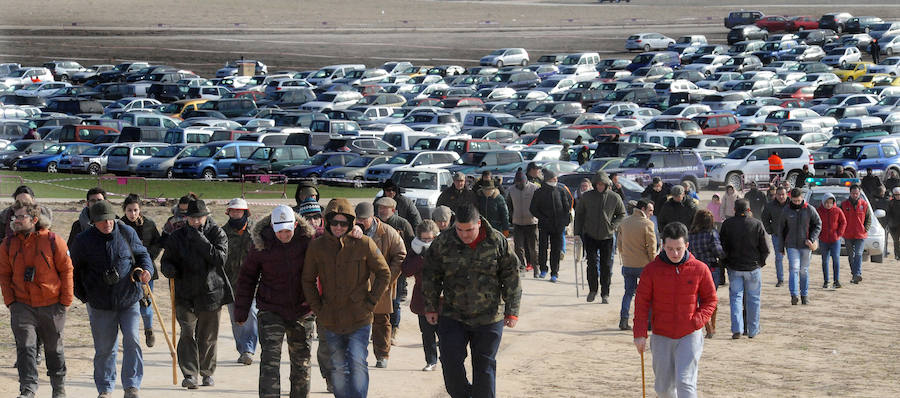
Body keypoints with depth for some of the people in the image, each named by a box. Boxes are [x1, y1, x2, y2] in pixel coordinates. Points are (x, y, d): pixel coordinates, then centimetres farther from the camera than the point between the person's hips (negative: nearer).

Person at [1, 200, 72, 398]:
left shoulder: (53, 241, -8)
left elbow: (66, 270, -3)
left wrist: (66, 301, -5)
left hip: (52, 306, -1)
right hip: (22, 305, 1)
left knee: (54, 348, 12)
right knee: (25, 346, -11)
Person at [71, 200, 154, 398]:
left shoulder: (127, 233, -1)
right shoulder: (83, 240, -4)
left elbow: (142, 254, 13)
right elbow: (74, 269, 8)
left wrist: (147, 270, -8)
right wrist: (82, 295, 8)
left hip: (129, 299, 0)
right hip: (100, 304, 0)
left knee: (132, 340, -12)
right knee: (104, 347, 5)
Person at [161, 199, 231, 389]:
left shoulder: (217, 234, -1)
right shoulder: (178, 236, 4)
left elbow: (220, 258, -14)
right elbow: (166, 260, 9)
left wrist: (201, 241, -22)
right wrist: (169, 269, -15)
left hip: (211, 292, 0)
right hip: (185, 293, 0)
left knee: (208, 336, 10)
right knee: (187, 333, -12)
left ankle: (207, 372, 26)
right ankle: (190, 374, -13)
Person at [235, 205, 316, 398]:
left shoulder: (308, 240, -8)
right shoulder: (261, 244, -7)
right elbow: (246, 278, 3)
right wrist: (241, 312, 4)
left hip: (301, 311, 1)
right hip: (271, 310, -1)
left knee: (301, 360, 12)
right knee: (270, 358, -14)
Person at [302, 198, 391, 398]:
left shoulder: (364, 244, -6)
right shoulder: (317, 246, 0)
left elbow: (384, 273, 3)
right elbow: (307, 280, 12)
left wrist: (370, 302, -4)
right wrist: (317, 308, 3)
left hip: (359, 320, -3)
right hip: (330, 320, 3)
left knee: (357, 364, -12)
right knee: (338, 368, 11)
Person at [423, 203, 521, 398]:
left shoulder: (497, 242, -6)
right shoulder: (442, 244, -4)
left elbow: (511, 277, 0)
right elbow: (431, 276, 7)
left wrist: (512, 311, -2)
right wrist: (431, 307, 6)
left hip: (489, 318, -1)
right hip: (452, 316, 1)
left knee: (484, 366, 4)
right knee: (451, 362, -4)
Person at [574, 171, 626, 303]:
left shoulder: (614, 198, -2)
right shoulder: (587, 196, -1)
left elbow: (622, 214, 10)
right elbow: (579, 214, 8)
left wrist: (614, 225, -7)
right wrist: (578, 232, 4)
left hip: (607, 236, 0)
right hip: (590, 236, 0)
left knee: (606, 265, 3)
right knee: (592, 263, -4)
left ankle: (605, 294, 11)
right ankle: (593, 290, 14)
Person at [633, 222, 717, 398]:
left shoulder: (699, 269, -5)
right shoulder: (651, 270, -5)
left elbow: (711, 299, 6)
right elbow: (641, 303, 0)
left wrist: (697, 321, -10)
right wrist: (640, 333, -7)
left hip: (690, 336, -2)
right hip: (661, 337, 2)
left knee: (685, 382, -15)